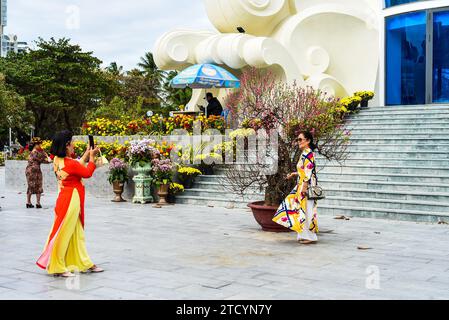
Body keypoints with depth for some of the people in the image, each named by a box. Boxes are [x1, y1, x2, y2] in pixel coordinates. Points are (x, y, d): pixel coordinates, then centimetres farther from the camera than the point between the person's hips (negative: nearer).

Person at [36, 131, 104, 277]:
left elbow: (78, 167, 15)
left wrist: (86, 155, 18)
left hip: (67, 198, 9)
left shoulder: (58, 160, 4)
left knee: (77, 233, 15)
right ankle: (57, 267, 9)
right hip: (71, 200, -9)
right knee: (64, 234, -1)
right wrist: (92, 157, 3)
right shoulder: (70, 163, -22)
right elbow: (87, 173, -7)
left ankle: (83, 263, 25)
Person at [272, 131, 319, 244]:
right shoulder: (305, 153, 16)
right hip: (302, 186, 10)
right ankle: (305, 235, 17)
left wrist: (304, 187, -22)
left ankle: (311, 236, 0)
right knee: (303, 209, 12)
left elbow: (309, 171, -20)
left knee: (307, 209, -6)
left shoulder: (308, 153, -14)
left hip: (306, 186, -10)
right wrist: (295, 174, 17)